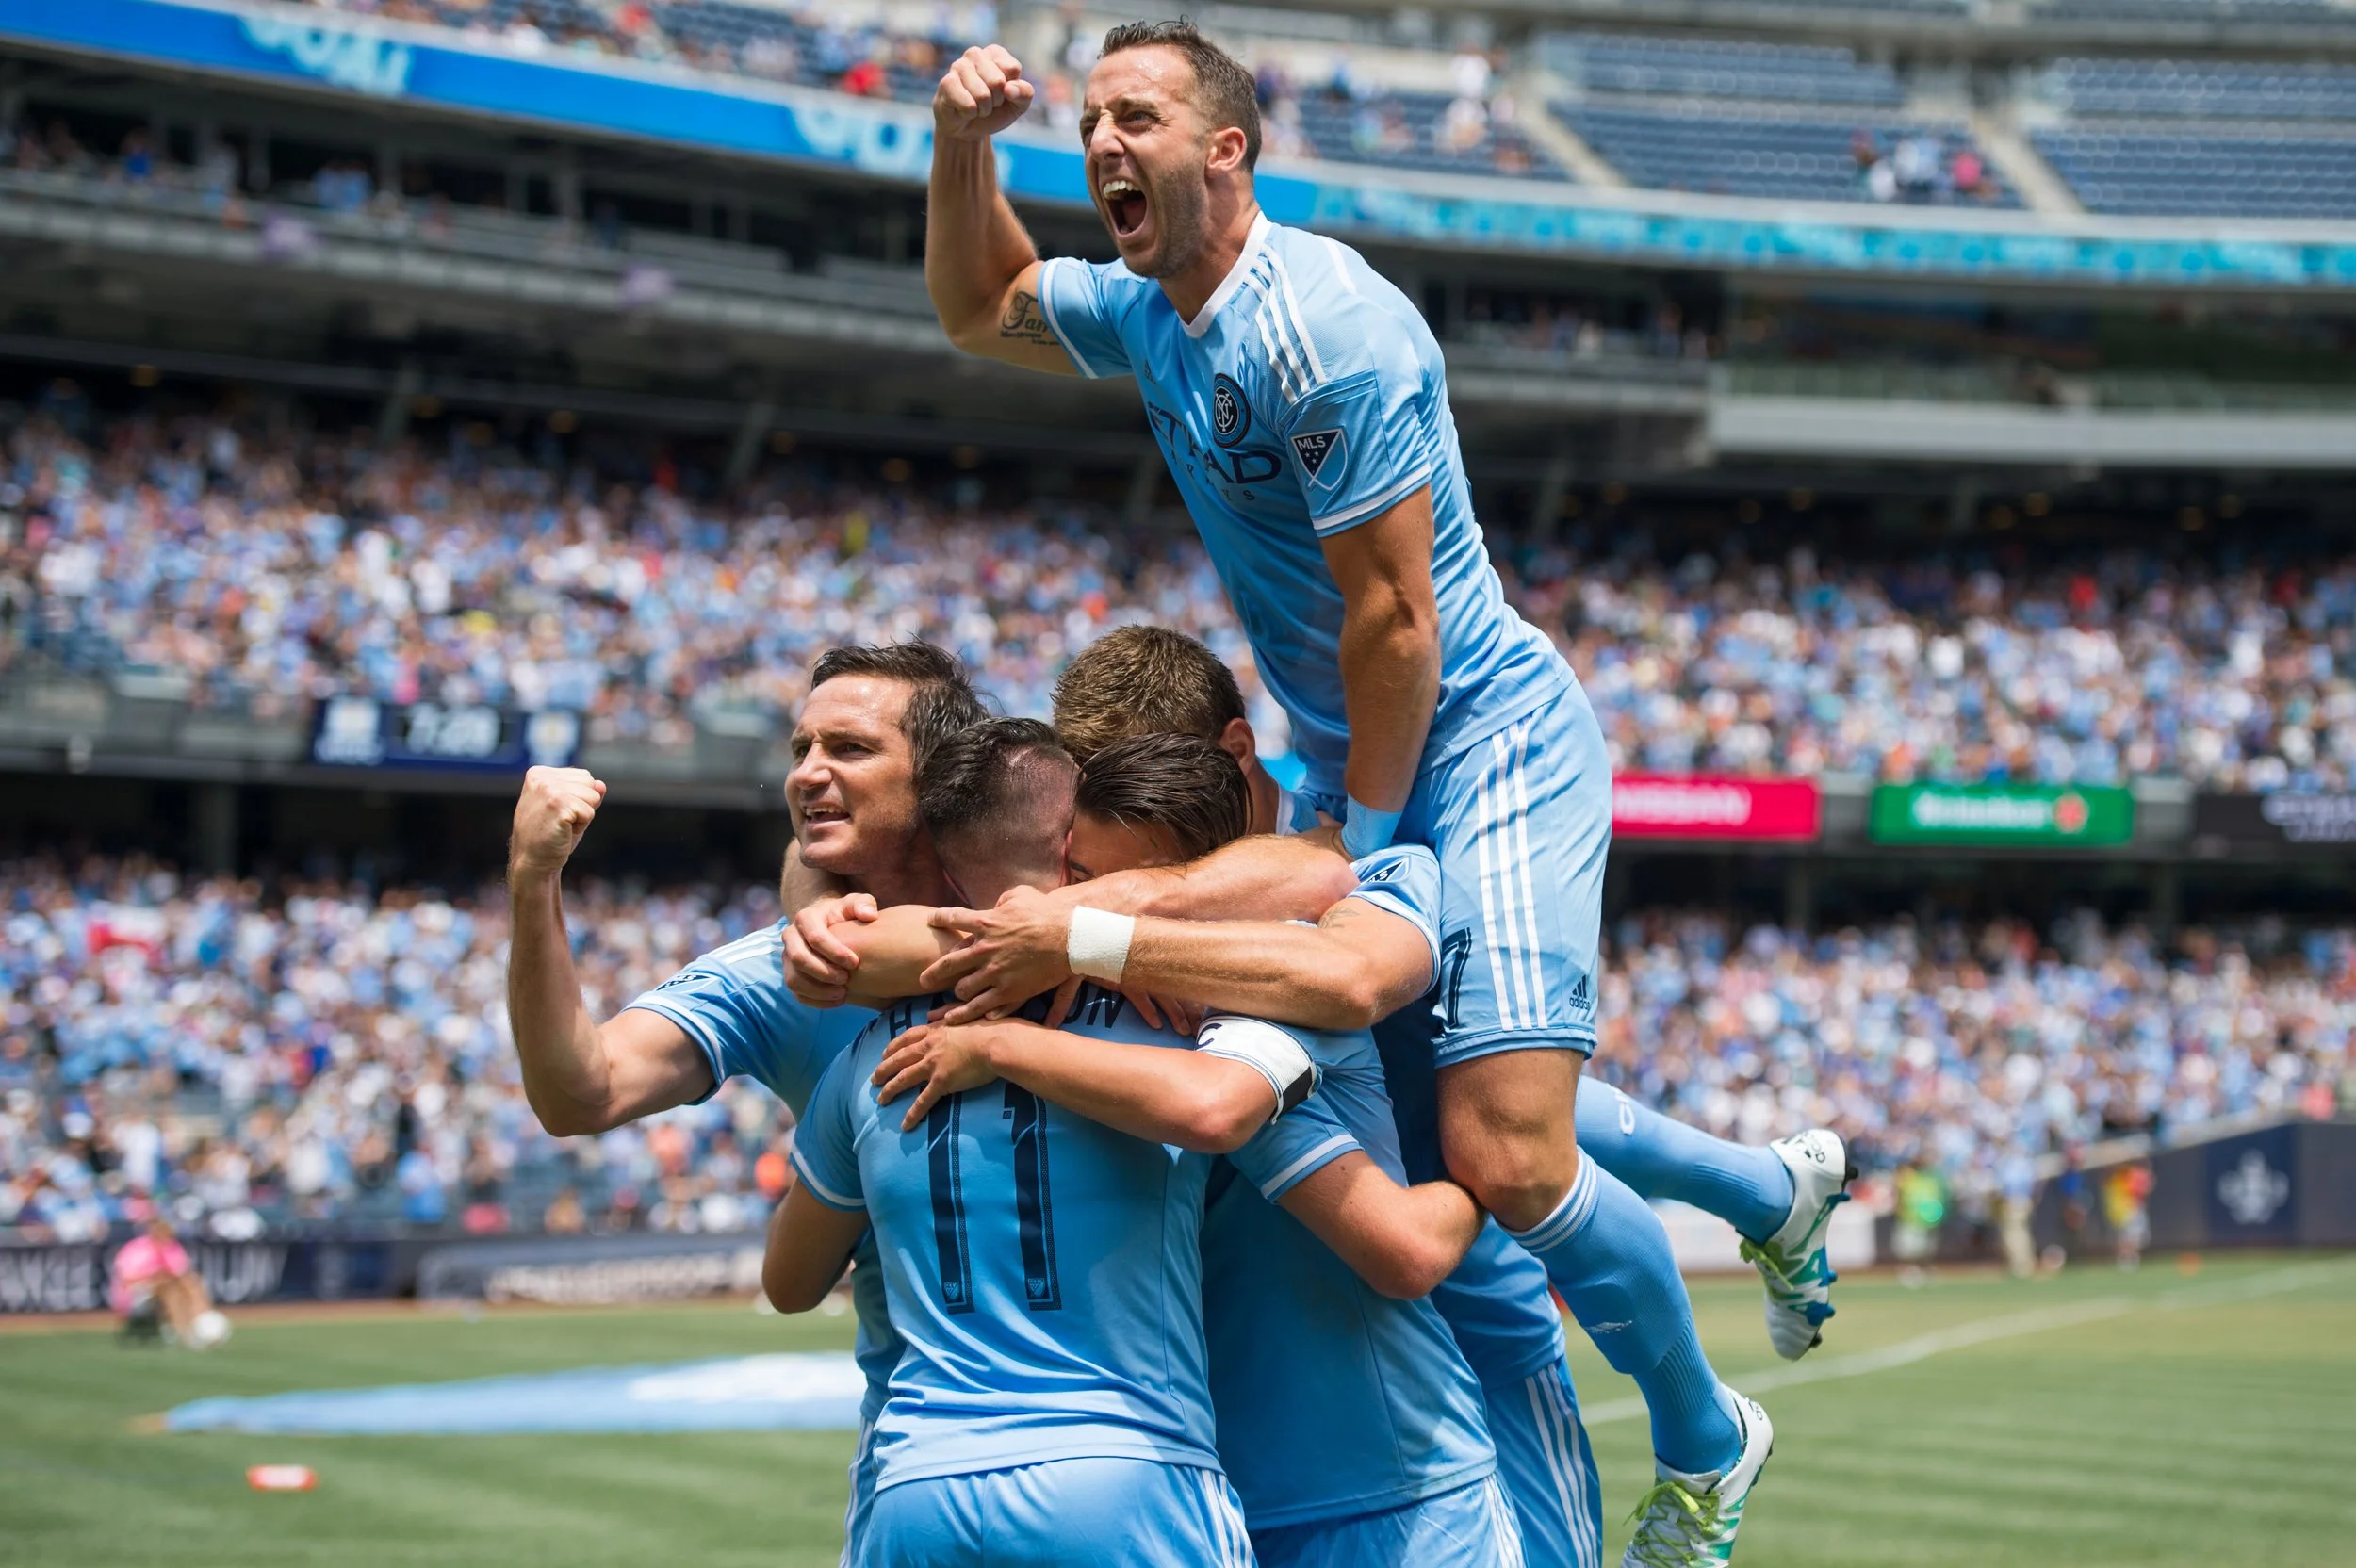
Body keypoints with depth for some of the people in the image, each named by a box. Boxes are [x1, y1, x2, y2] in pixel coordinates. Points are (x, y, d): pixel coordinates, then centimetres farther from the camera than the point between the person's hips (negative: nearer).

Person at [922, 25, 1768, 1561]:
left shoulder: (1323, 325, -22)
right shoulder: (1145, 314, 7)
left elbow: (1395, 624, -21)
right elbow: (980, 309, 27)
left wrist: (1356, 839, -13)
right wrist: (962, 149, 9)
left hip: (1492, 745, -10)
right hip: (1366, 764, 10)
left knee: (1504, 1161, -20)